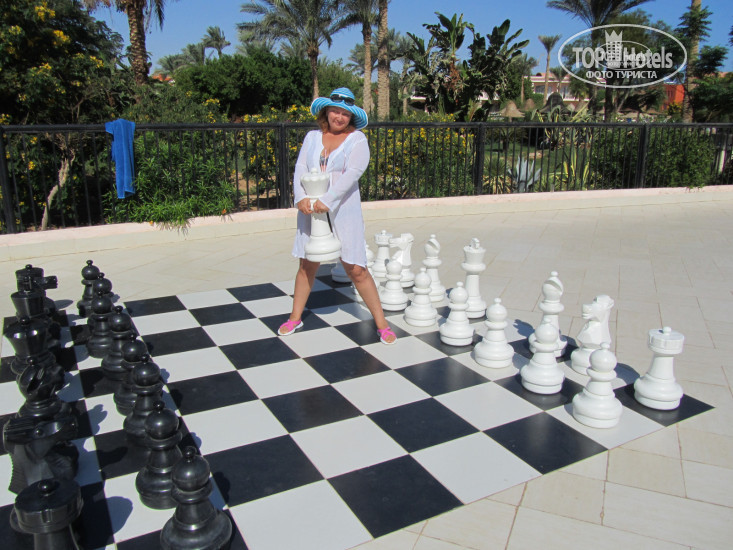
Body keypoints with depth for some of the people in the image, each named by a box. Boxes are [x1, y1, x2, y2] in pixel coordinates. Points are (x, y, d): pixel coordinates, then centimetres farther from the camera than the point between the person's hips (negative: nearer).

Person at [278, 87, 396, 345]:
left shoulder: (357, 139, -2)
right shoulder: (312, 137, 10)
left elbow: (352, 174, -14)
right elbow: (300, 168, 2)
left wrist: (327, 201, -22)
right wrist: (301, 197, -16)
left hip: (343, 210, -3)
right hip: (311, 209, 4)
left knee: (356, 269, -3)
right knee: (307, 265, 13)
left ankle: (381, 324, 7)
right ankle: (295, 317, 30)